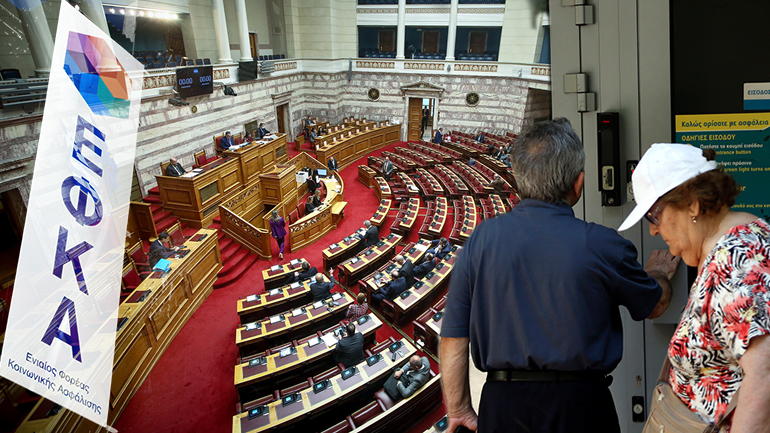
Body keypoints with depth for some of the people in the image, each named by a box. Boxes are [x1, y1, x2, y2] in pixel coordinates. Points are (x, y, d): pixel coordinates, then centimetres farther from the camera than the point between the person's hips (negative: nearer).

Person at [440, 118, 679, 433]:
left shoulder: (481, 239, -9)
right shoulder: (600, 244, -13)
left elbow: (453, 336, -6)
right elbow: (655, 305, 7)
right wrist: (659, 273, 31)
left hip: (501, 405, 2)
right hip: (579, 404, -1)